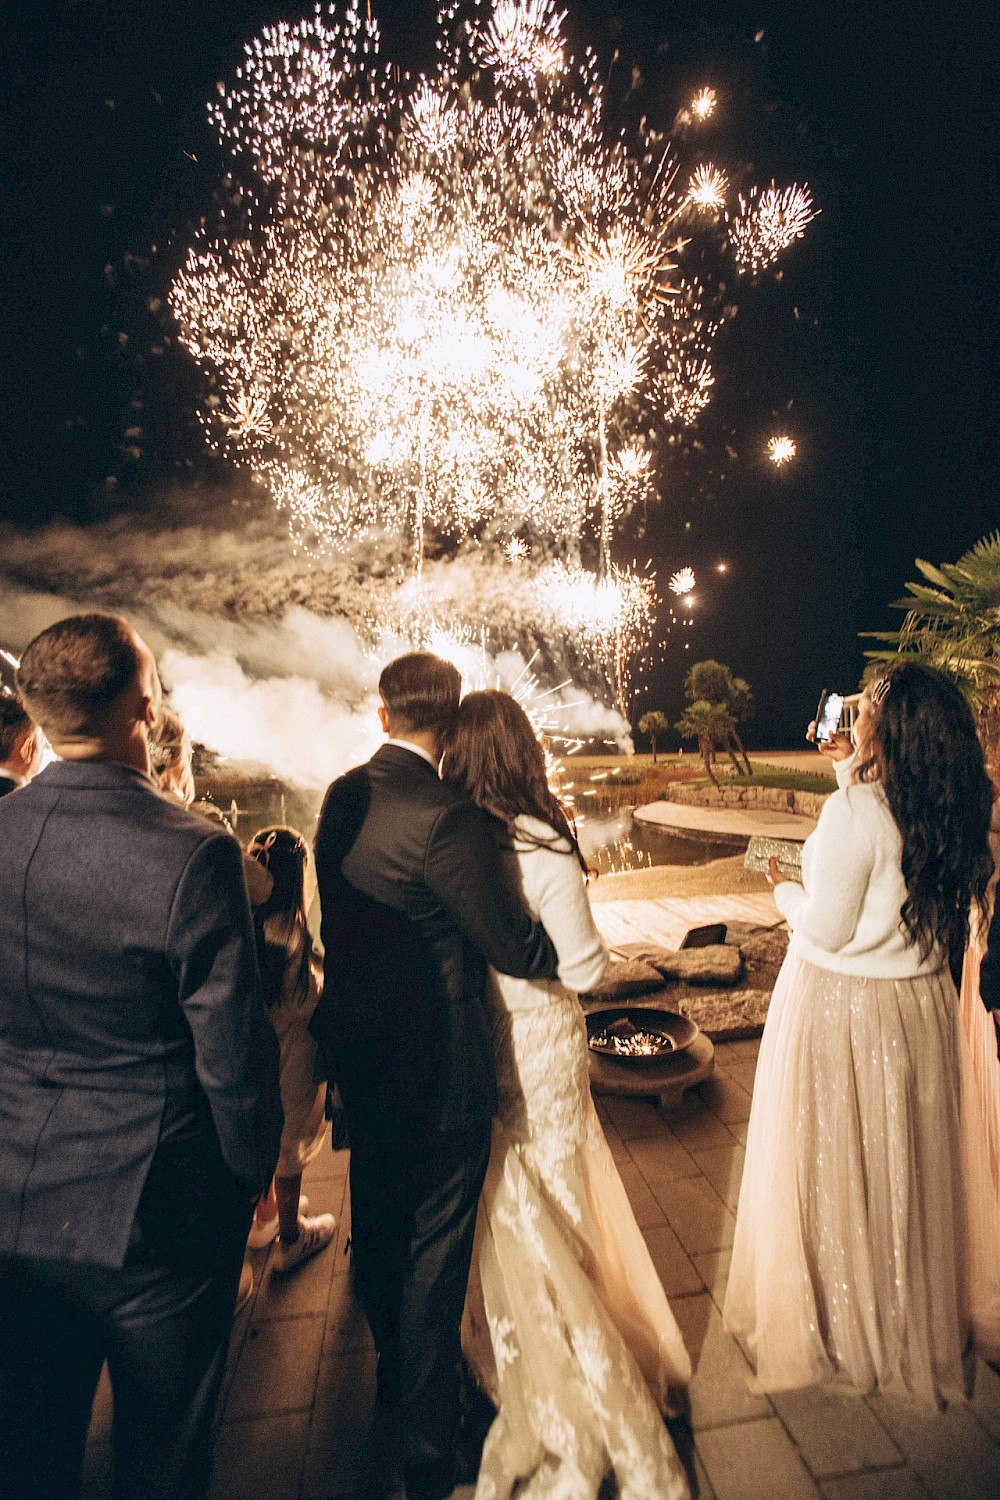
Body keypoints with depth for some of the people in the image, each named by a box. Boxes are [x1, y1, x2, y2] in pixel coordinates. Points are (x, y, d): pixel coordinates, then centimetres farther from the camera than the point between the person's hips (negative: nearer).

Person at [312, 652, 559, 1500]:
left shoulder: (342, 797, -2)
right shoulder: (443, 816, -27)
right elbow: (522, 952, -21)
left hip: (358, 1049, 8)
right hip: (434, 1066, -8)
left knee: (380, 1220, 27)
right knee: (435, 1249, 12)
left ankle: (394, 1375, 54)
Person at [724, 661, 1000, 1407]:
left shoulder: (852, 812, -26)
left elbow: (827, 928, -20)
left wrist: (786, 889, -1)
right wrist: (853, 772, 20)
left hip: (844, 1010, -6)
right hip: (922, 1008, 6)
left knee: (837, 1167, 13)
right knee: (911, 1165, 23)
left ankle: (838, 1324, 34)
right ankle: (923, 1316, 44)